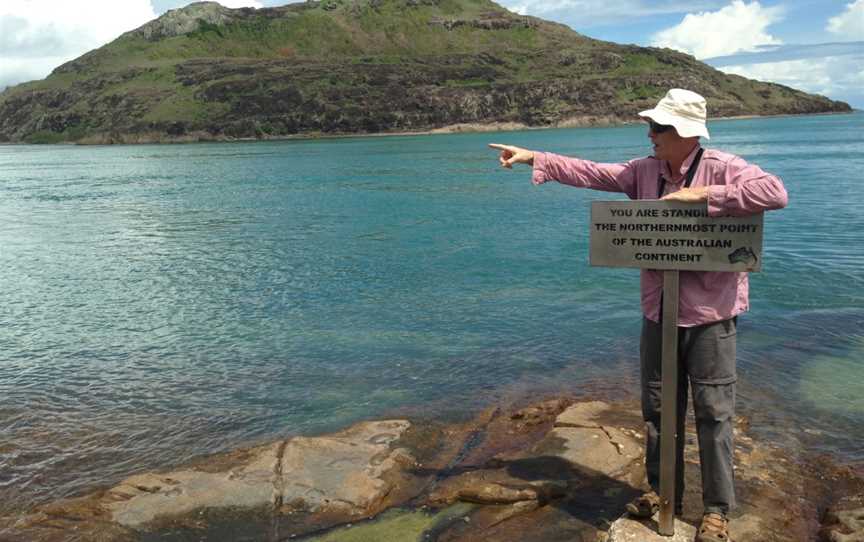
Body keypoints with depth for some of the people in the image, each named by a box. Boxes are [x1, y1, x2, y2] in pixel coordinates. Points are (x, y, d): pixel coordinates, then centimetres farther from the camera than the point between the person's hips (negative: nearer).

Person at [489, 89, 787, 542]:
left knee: (713, 413, 5)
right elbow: (592, 173, 7)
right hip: (658, 313, 6)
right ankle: (661, 492, 33)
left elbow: (775, 192, -25)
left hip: (708, 314, -5)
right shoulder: (645, 171, 5)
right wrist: (534, 158, 4)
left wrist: (704, 195, -26)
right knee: (657, 407, 15)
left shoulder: (721, 168, -12)